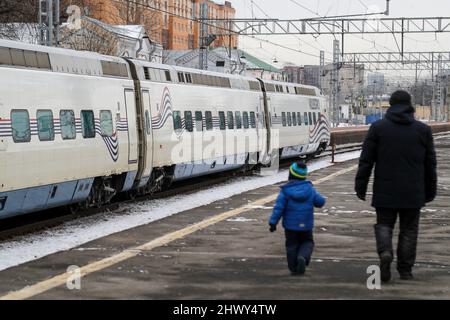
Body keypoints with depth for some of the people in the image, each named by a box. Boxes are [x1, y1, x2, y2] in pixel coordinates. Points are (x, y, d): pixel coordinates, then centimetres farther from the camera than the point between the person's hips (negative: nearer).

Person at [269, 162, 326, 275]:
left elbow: (278, 208, -15)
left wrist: (273, 222, -10)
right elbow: (320, 202, 2)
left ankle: (294, 268, 10)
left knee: (292, 245, 12)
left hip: (290, 225, -1)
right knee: (307, 243, 16)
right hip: (306, 225, 1)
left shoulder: (285, 191, -11)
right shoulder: (310, 189, -4)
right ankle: (303, 257, -14)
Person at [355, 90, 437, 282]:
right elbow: (430, 164, 7)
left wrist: (360, 186, 4)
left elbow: (366, 160, -2)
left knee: (384, 224, 11)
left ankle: (385, 252, -16)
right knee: (409, 229, 10)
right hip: (413, 192, 1)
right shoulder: (423, 130, 3)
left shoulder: (378, 128, -1)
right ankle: (405, 270, 9)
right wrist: (430, 191, 15)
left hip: (385, 191, -1)